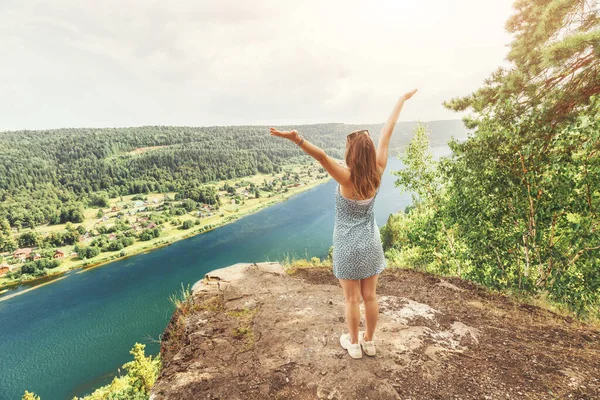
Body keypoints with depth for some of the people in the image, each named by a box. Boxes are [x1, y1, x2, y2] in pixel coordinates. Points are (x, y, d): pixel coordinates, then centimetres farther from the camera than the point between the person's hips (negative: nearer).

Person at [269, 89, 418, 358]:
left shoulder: (347, 178, -25)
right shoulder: (377, 172, -12)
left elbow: (322, 157, -44)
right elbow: (387, 132, -4)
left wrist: (297, 140, -55)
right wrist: (402, 100, 4)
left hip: (348, 246, -5)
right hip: (371, 243, 5)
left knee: (352, 299, 13)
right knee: (370, 297, 18)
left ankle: (353, 343, 32)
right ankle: (369, 341, 37)